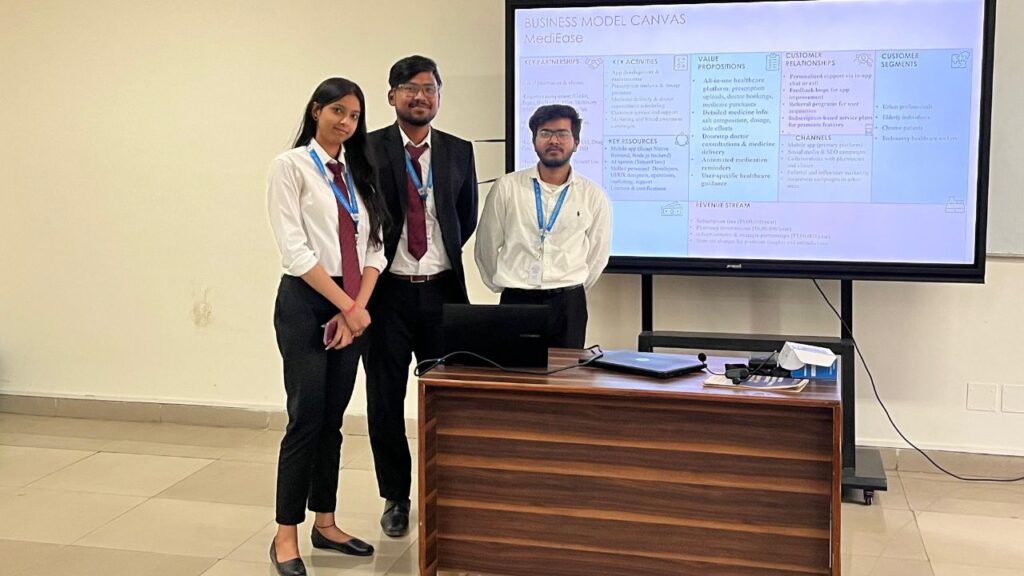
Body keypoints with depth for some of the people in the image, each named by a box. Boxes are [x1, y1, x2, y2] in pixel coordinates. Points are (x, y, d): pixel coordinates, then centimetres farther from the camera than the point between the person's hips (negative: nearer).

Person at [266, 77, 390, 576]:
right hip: (306, 303, -5)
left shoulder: (358, 172, 12)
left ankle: (325, 524, 21)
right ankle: (286, 536, 5)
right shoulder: (291, 166, -5)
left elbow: (374, 246, 6)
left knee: (333, 420, 11)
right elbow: (295, 251, -13)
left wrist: (358, 307, -8)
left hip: (352, 306, 5)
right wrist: (346, 306, -14)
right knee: (307, 419, -6)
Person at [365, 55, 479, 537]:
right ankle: (395, 498, 22)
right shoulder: (367, 149, -3)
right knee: (385, 398, 7)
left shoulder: (458, 152, 6)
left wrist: (440, 255, 7)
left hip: (442, 290, 2)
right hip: (387, 291, -1)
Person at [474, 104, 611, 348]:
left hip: (567, 304, 0)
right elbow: (487, 246, 8)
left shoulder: (594, 197, 2)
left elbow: (597, 255, 11)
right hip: (515, 301, 0)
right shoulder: (506, 188, 1)